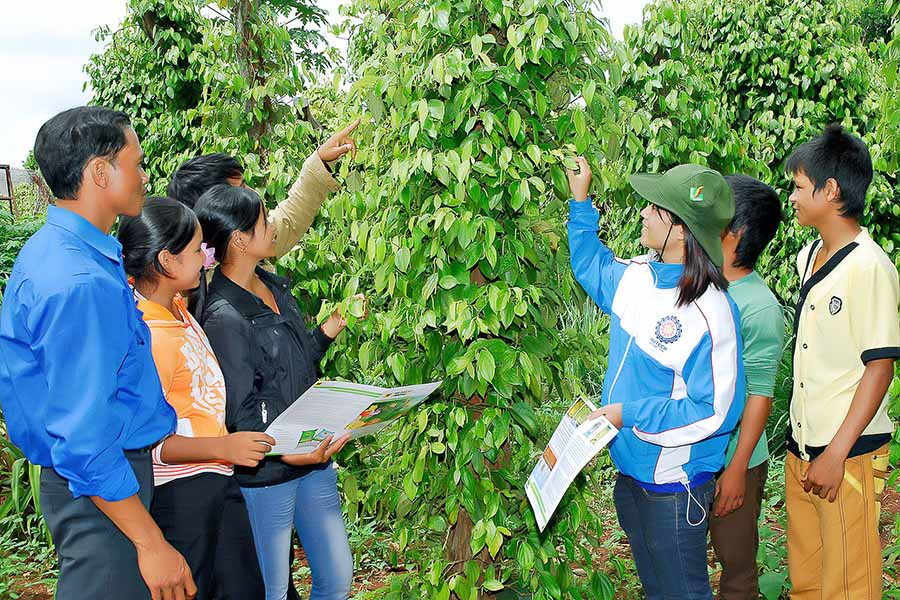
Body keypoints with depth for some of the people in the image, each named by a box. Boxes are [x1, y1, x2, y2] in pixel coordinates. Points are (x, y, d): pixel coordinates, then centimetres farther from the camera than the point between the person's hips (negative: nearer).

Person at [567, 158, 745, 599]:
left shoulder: (710, 313, -27)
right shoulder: (635, 278, -3)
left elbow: (714, 411, -26)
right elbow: (591, 266, 20)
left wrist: (628, 415, -24)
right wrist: (580, 200, 15)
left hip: (674, 486, -8)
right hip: (630, 473, 8)